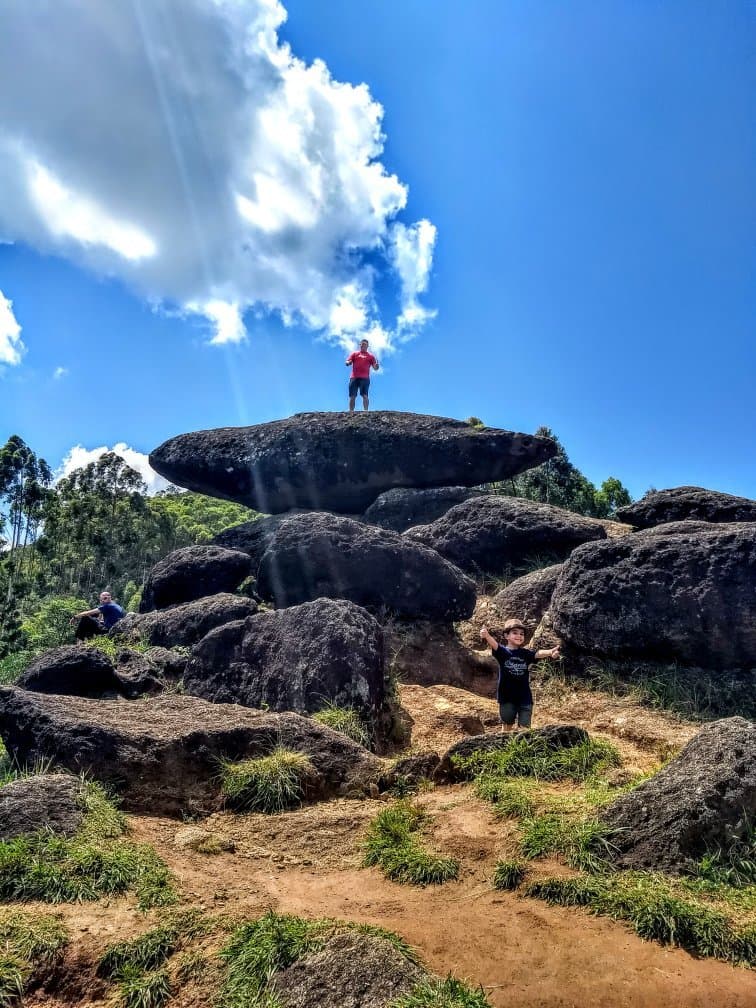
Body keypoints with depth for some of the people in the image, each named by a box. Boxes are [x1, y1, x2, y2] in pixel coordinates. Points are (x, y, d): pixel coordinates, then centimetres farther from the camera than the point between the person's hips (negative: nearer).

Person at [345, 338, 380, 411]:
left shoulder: (370, 356, 17)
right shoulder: (354, 353, 19)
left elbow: (375, 368, 12)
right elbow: (347, 363, 11)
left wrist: (377, 366, -12)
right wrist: (348, 363, -13)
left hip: (365, 378, -1)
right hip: (354, 378, 1)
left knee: (365, 395, -14)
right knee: (352, 396, -3)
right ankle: (351, 412, -2)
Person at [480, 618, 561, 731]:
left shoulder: (526, 653, 1)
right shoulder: (503, 651, -5)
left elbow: (538, 654, -17)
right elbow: (494, 644, -25)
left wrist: (550, 652, -40)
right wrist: (486, 635, -49)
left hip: (525, 697, 1)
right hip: (507, 697, -1)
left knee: (525, 728, 3)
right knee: (507, 726, 12)